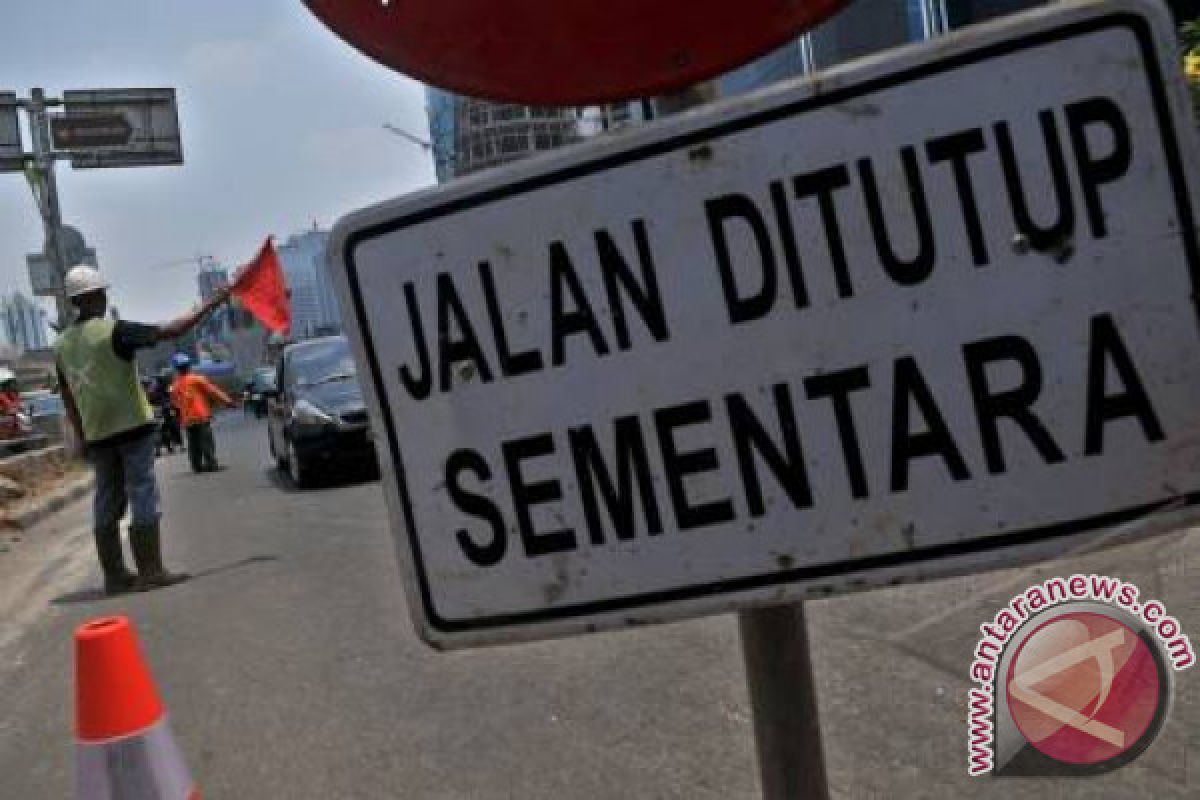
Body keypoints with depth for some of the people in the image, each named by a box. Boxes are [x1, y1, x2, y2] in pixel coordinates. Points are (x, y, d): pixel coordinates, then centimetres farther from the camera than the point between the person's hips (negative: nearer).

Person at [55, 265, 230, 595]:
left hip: (96, 433, 6)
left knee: (107, 501, 10)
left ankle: (114, 574, 14)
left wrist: (81, 438, 20)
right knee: (143, 496, -3)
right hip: (131, 425, -6)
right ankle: (150, 572, -5)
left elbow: (68, 398, 13)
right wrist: (213, 303, -15)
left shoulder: (62, 344, 8)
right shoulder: (114, 331, -13)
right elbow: (170, 331, -19)